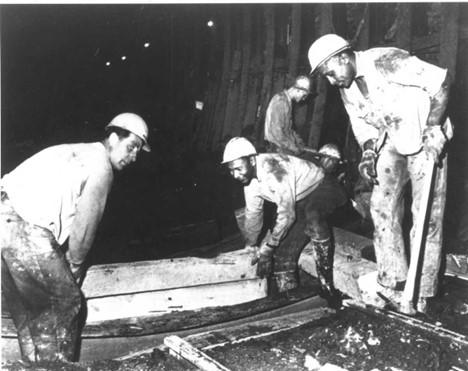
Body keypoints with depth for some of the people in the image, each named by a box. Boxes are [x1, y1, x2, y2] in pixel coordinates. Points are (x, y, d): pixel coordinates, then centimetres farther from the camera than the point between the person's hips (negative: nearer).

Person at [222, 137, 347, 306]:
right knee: (283, 252, -3)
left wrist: (266, 249, -28)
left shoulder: (274, 168, -33)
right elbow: (252, 215, 11)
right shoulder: (249, 179, -5)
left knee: (312, 217, -39)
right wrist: (248, 248, 20)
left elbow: (286, 215, -33)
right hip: (301, 203, 8)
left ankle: (328, 288, -31)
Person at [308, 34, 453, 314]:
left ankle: (422, 292, 6)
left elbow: (441, 81, -24)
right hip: (392, 145, 7)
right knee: (382, 208, 1)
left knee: (428, 215, -3)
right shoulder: (346, 89, -2)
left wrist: (433, 128, -27)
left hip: (428, 141, -7)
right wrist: (368, 151, -10)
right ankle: (393, 282, 10)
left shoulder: (387, 62, -26)